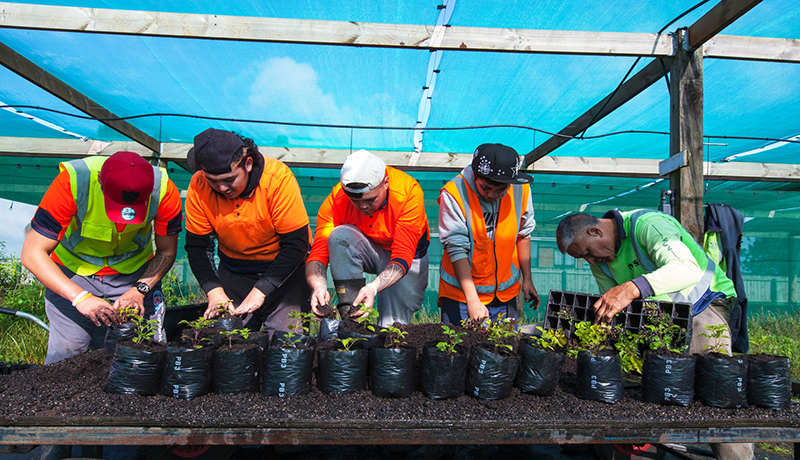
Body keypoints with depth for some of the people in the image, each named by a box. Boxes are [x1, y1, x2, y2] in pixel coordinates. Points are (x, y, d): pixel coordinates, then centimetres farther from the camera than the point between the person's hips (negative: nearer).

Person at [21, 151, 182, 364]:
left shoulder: (164, 189, -25)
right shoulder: (73, 181, -30)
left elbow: (167, 252, -11)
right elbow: (32, 253, -26)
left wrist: (139, 290, -26)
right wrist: (80, 297, -36)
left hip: (135, 271, 1)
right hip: (73, 271, -1)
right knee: (66, 353, -8)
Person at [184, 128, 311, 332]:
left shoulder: (277, 177, -24)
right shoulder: (198, 185, -12)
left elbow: (296, 244, -21)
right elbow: (196, 245, -3)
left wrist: (261, 290, -25)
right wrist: (214, 291, -18)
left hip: (283, 267, -3)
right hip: (233, 269, 3)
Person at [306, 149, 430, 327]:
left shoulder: (409, 190, -30)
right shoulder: (336, 199, -24)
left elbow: (402, 258, -33)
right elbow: (318, 254, -25)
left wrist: (374, 287, -49)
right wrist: (319, 286, -46)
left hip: (408, 258, -1)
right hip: (368, 252, 2)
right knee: (340, 235, -32)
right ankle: (350, 315, -28)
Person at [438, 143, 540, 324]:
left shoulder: (521, 189, -8)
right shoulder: (453, 194, -21)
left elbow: (523, 234, 7)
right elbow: (456, 248, -21)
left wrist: (527, 279, 11)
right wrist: (472, 300, -25)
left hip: (505, 291, 4)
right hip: (461, 291, -3)